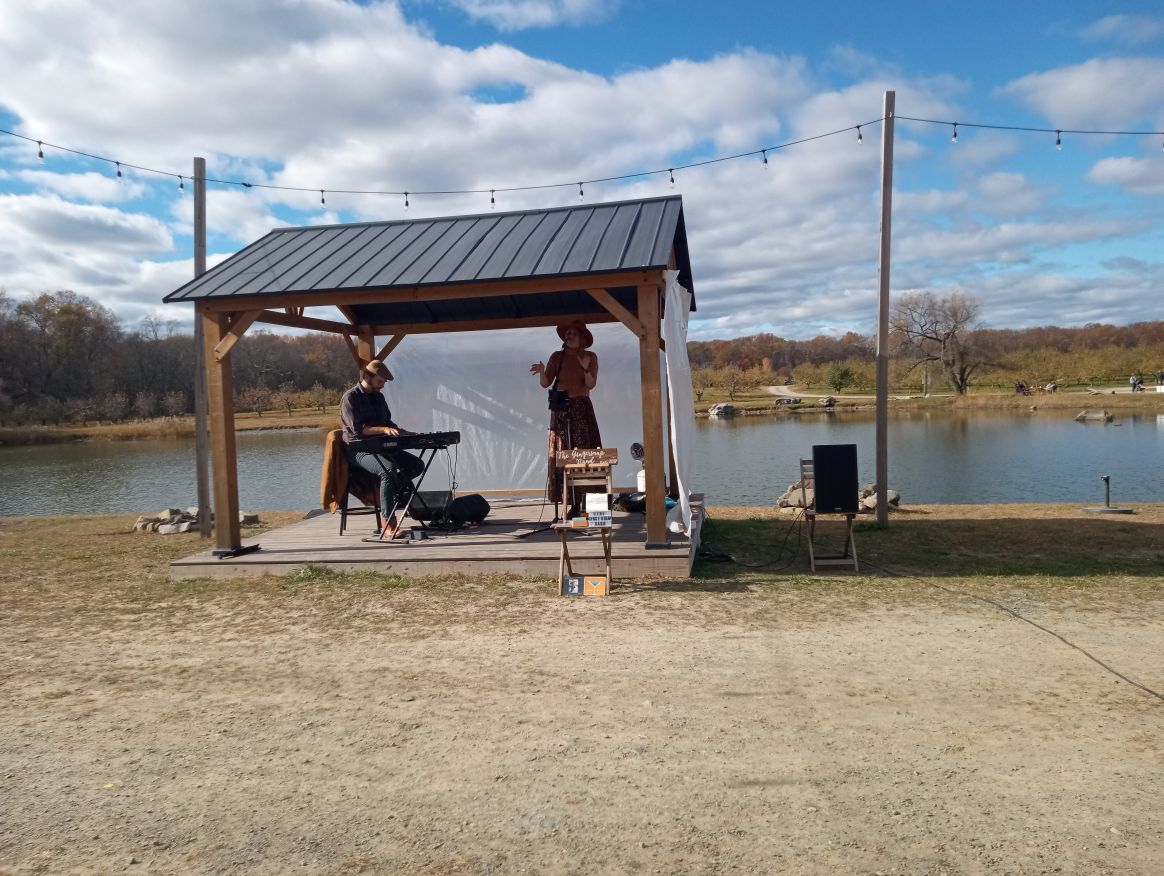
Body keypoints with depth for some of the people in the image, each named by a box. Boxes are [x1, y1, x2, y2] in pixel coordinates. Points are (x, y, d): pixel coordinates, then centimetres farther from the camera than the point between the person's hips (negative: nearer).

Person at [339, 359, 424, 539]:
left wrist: (407, 433, 11)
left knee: (417, 464, -7)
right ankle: (389, 526, -37)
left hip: (380, 447, 8)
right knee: (388, 469, -35)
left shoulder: (379, 397, 17)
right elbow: (357, 429, -19)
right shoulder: (350, 398, -8)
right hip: (358, 449, -8)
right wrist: (384, 429, -30)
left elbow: (388, 423, 25)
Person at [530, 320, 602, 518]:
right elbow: (545, 383, 1)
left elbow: (591, 384, -6)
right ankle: (573, 504, -2)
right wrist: (542, 371, -18)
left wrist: (586, 369, -23)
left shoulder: (591, 357, 4)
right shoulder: (557, 356, 7)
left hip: (582, 409, -1)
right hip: (561, 410, 2)